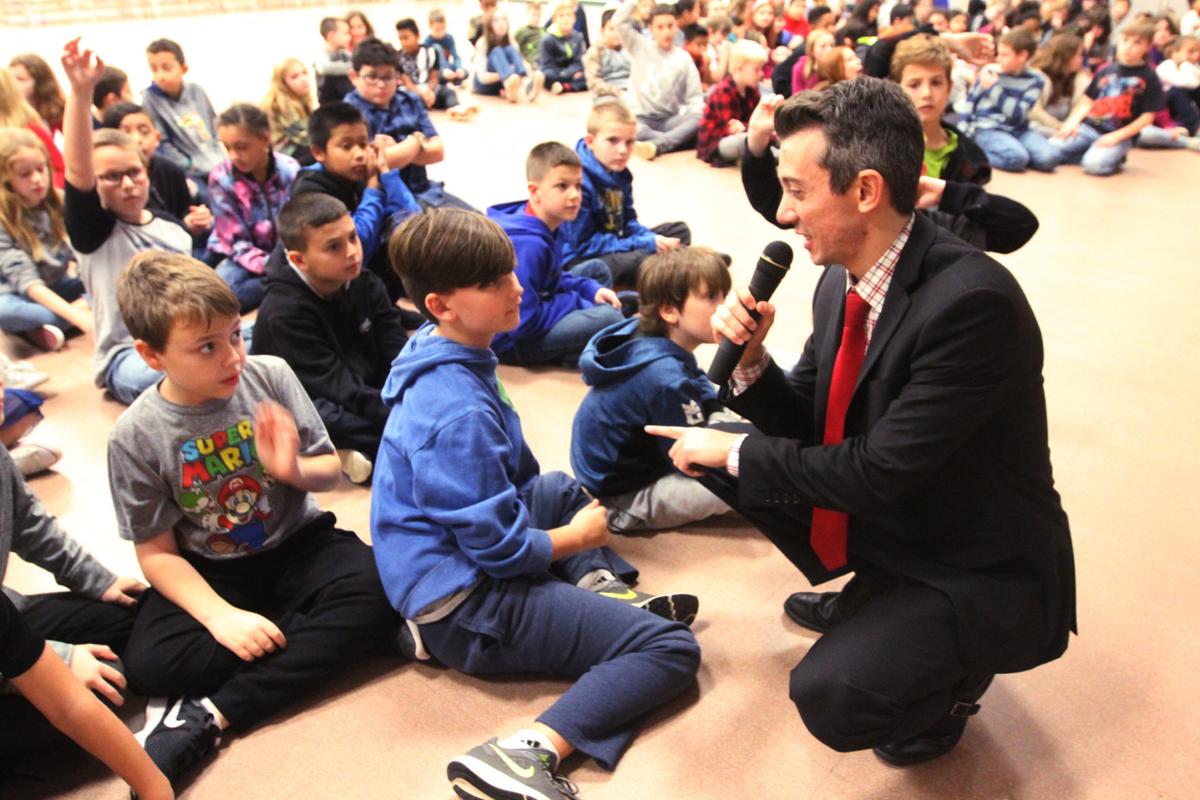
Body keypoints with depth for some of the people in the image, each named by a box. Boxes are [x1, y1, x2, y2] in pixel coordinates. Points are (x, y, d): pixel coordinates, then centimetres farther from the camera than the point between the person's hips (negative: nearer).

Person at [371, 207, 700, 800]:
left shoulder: (440, 357, 3)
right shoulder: (458, 413, -27)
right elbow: (499, 549, -23)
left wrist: (576, 518, 11)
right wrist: (578, 537, -5)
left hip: (457, 558, 10)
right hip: (470, 607, -10)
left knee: (559, 489, 34)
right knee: (672, 648, -11)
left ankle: (601, 590, 10)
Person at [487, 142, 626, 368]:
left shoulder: (549, 226, 1)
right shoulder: (526, 245, -28)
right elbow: (524, 322, -29)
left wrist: (591, 289, -1)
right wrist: (579, 302, -17)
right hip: (511, 340, -11)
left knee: (597, 269, 16)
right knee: (607, 318, -27)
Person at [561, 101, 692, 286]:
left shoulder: (619, 173, 2)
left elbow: (628, 222, 11)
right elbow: (583, 244, -24)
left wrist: (653, 239, -13)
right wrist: (646, 244, -22)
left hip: (617, 246, 10)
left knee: (680, 231, 11)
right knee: (640, 259, -35)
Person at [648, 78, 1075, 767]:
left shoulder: (973, 301, -30)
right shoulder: (842, 281, -4)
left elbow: (883, 471, -29)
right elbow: (811, 426, 4)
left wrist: (737, 452, -17)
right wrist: (750, 361, -15)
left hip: (980, 574, -8)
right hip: (876, 516, 8)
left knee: (832, 695, -28)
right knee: (707, 448, 5)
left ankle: (948, 675, 8)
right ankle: (869, 597, 20)